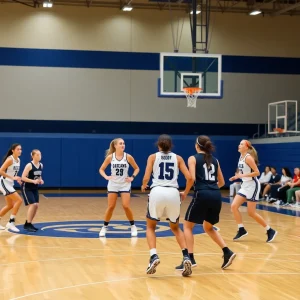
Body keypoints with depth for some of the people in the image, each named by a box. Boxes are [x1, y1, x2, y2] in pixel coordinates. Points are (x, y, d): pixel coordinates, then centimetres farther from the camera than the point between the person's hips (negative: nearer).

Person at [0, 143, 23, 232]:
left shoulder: (18, 160, 9)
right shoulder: (10, 159, -17)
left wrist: (17, 179, 6)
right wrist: (12, 177, -25)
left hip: (9, 184, 9)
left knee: (10, 205, 15)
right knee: (19, 200, -16)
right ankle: (11, 222, -10)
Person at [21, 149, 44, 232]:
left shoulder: (41, 165, 2)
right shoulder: (29, 165, -20)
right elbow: (23, 177, -22)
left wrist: (41, 180, -3)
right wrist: (33, 181, -30)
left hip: (35, 188, 7)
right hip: (26, 188, -7)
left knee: (36, 205, 3)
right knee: (32, 205, -16)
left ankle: (28, 223, 17)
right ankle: (28, 225, -5)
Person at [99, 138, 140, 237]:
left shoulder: (128, 157, -7)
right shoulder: (110, 157, -6)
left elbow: (137, 168, 6)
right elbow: (101, 169, 3)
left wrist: (132, 177, -9)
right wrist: (106, 177, -15)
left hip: (125, 185, 0)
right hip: (113, 185, 1)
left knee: (126, 206, -8)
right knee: (111, 207, 1)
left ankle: (133, 226, 10)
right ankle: (105, 227, 16)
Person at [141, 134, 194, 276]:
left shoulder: (153, 157, 11)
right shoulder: (178, 158, 15)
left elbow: (146, 178, 1)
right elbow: (189, 178, 6)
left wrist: (143, 186, 24)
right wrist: (185, 193, 22)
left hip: (157, 192, -2)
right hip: (173, 194, 2)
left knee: (150, 227, 19)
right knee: (175, 228, 22)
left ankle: (154, 257, -4)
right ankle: (186, 257, 2)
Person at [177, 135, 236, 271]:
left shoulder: (193, 158, 3)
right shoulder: (215, 160, 18)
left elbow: (192, 178, -10)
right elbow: (221, 182, 22)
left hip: (202, 195, -5)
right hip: (216, 196, 6)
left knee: (187, 226, 10)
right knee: (208, 227, 24)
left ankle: (190, 258, 0)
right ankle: (227, 252, 9)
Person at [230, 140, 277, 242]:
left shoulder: (248, 157, -17)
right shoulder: (241, 157, 9)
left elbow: (257, 172, -22)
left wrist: (242, 175, -25)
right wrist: (237, 176, 8)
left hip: (252, 185, -9)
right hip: (245, 185, 9)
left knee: (251, 212, -5)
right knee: (234, 206, 0)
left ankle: (270, 231, 6)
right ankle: (241, 230, 8)